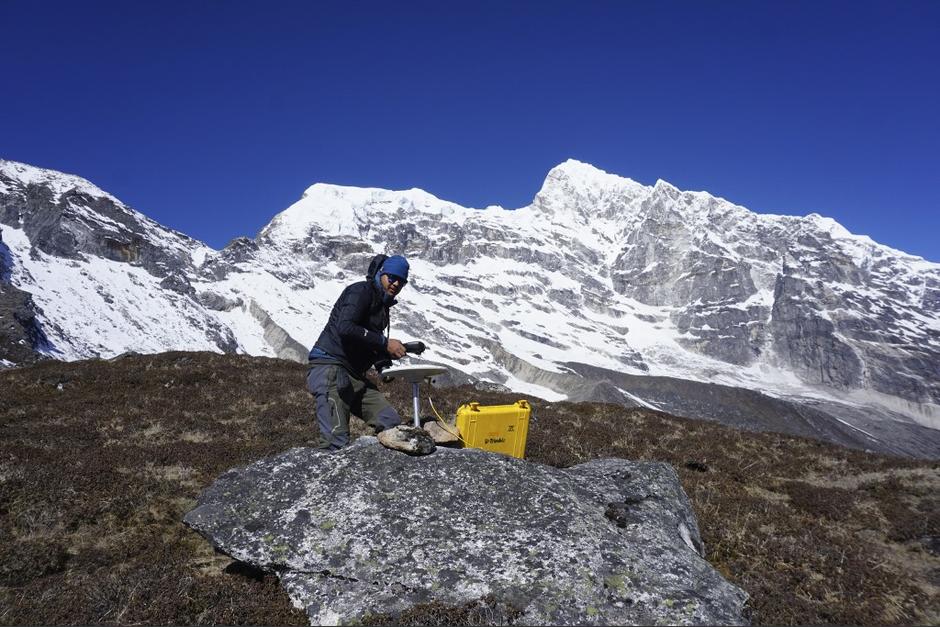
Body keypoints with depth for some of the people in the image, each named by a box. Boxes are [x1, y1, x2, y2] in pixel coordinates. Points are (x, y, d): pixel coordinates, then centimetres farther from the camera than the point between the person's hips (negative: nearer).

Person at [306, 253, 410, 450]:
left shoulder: (382, 306, 23)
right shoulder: (361, 291, -5)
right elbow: (345, 328, -22)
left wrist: (393, 351, 6)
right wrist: (385, 343, -17)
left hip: (354, 376, 10)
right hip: (330, 369, -9)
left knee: (392, 424, -1)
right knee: (338, 441, -20)